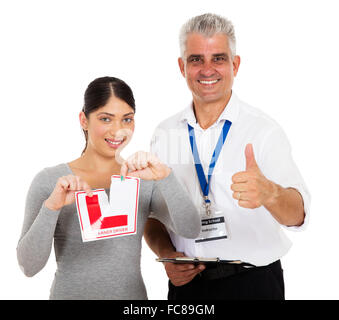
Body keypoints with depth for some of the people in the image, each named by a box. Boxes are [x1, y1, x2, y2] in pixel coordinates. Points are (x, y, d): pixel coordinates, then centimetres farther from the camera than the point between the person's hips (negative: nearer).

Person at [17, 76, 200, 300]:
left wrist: (165, 176, -28)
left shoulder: (145, 180, -3)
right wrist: (51, 207, -27)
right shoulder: (49, 181, -9)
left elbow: (190, 230, -16)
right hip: (70, 293, -2)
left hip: (132, 292, 2)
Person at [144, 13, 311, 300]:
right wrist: (168, 255, -10)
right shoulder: (165, 134, 2)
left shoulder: (264, 130, -11)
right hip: (186, 282, 3)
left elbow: (297, 215, -22)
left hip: (253, 283, -3)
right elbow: (151, 213, 8)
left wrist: (269, 193, -43)